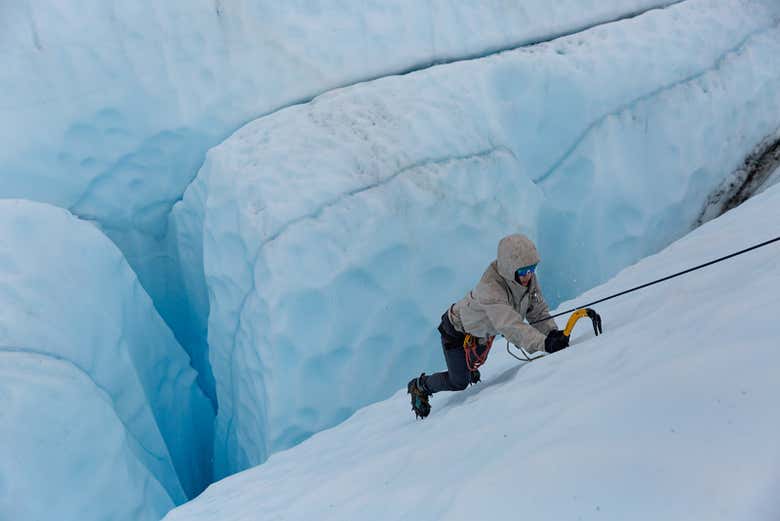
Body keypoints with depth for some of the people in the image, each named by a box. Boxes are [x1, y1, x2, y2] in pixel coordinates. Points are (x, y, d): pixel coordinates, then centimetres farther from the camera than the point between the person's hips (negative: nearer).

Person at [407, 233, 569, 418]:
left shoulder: (528, 277, -23)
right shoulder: (490, 288, -47)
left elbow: (538, 311, -14)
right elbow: (511, 327, -57)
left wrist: (552, 332, -34)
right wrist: (545, 344, -68)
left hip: (484, 331, 7)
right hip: (458, 331, -7)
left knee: (475, 364, 31)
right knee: (458, 382, 4)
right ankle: (420, 386, 30)